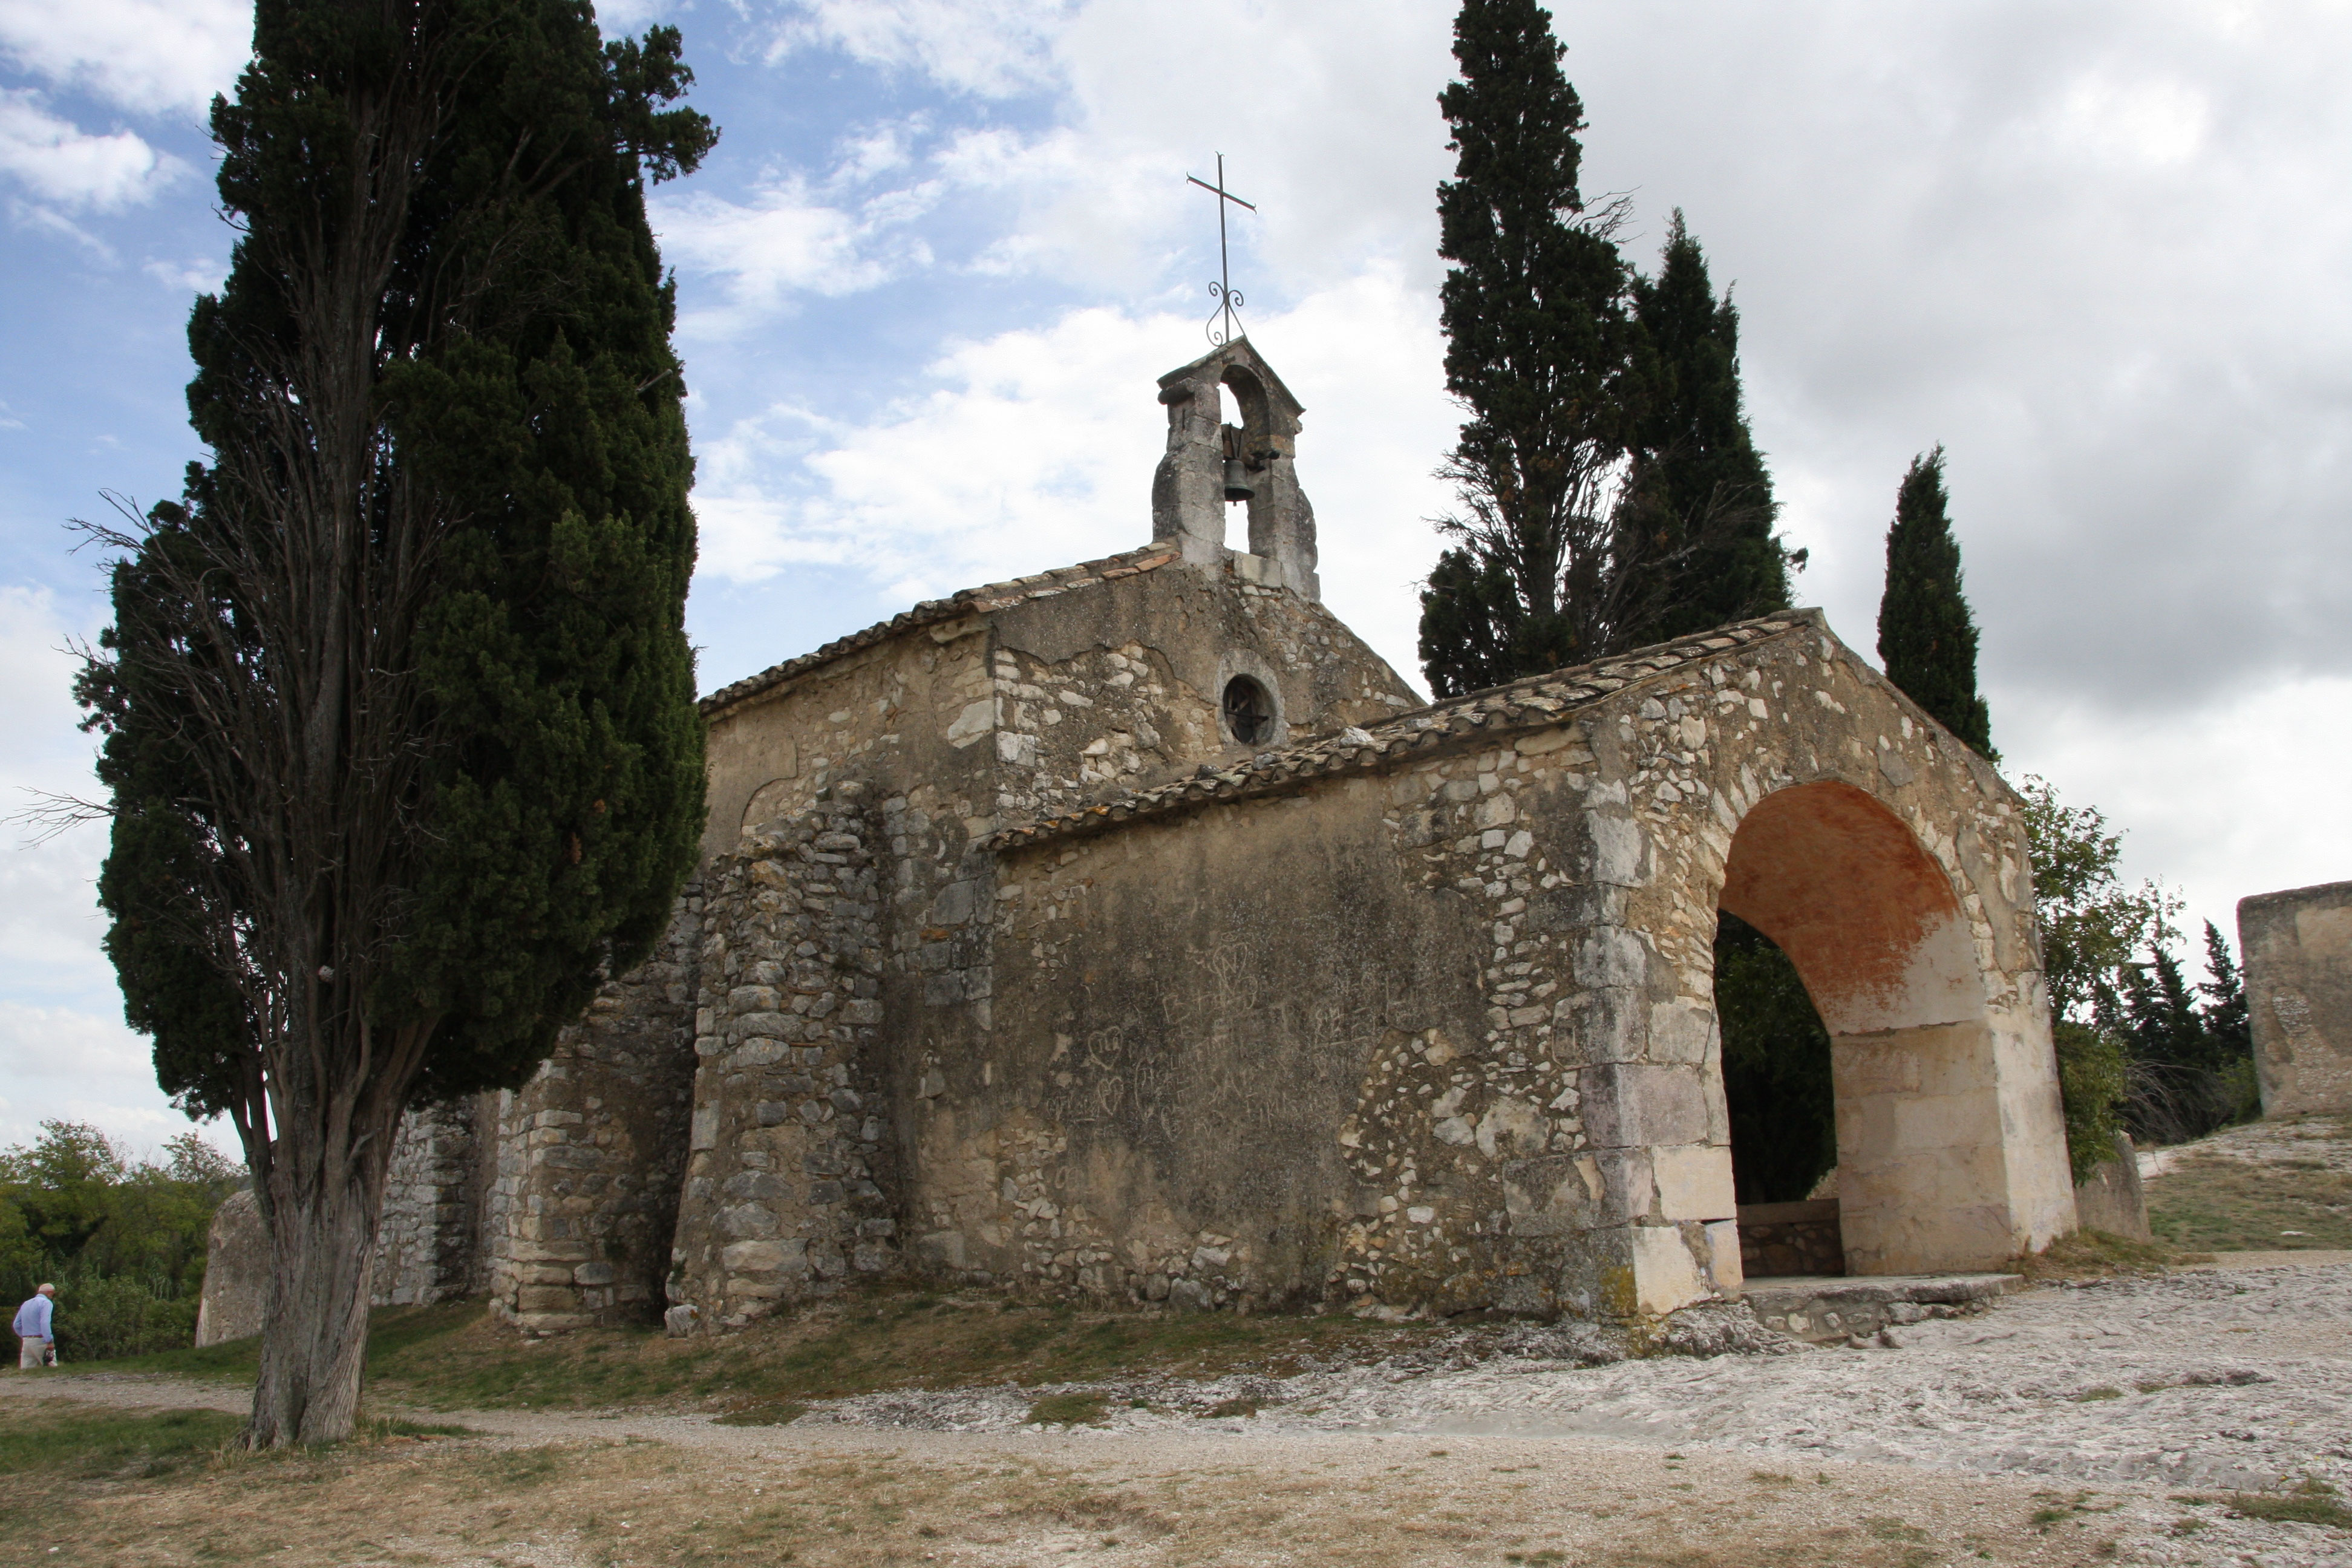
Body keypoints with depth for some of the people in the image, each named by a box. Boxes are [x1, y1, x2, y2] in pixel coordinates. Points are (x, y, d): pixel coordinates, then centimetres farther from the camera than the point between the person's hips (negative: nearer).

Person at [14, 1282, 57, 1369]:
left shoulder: (25, 1304, 18)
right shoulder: (46, 1303, -8)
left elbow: (17, 1325, 18)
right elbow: (45, 1323, -22)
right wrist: (50, 1342, -24)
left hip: (26, 1342, 7)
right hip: (40, 1342, -7)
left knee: (25, 1370, 5)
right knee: (52, 1369, -4)